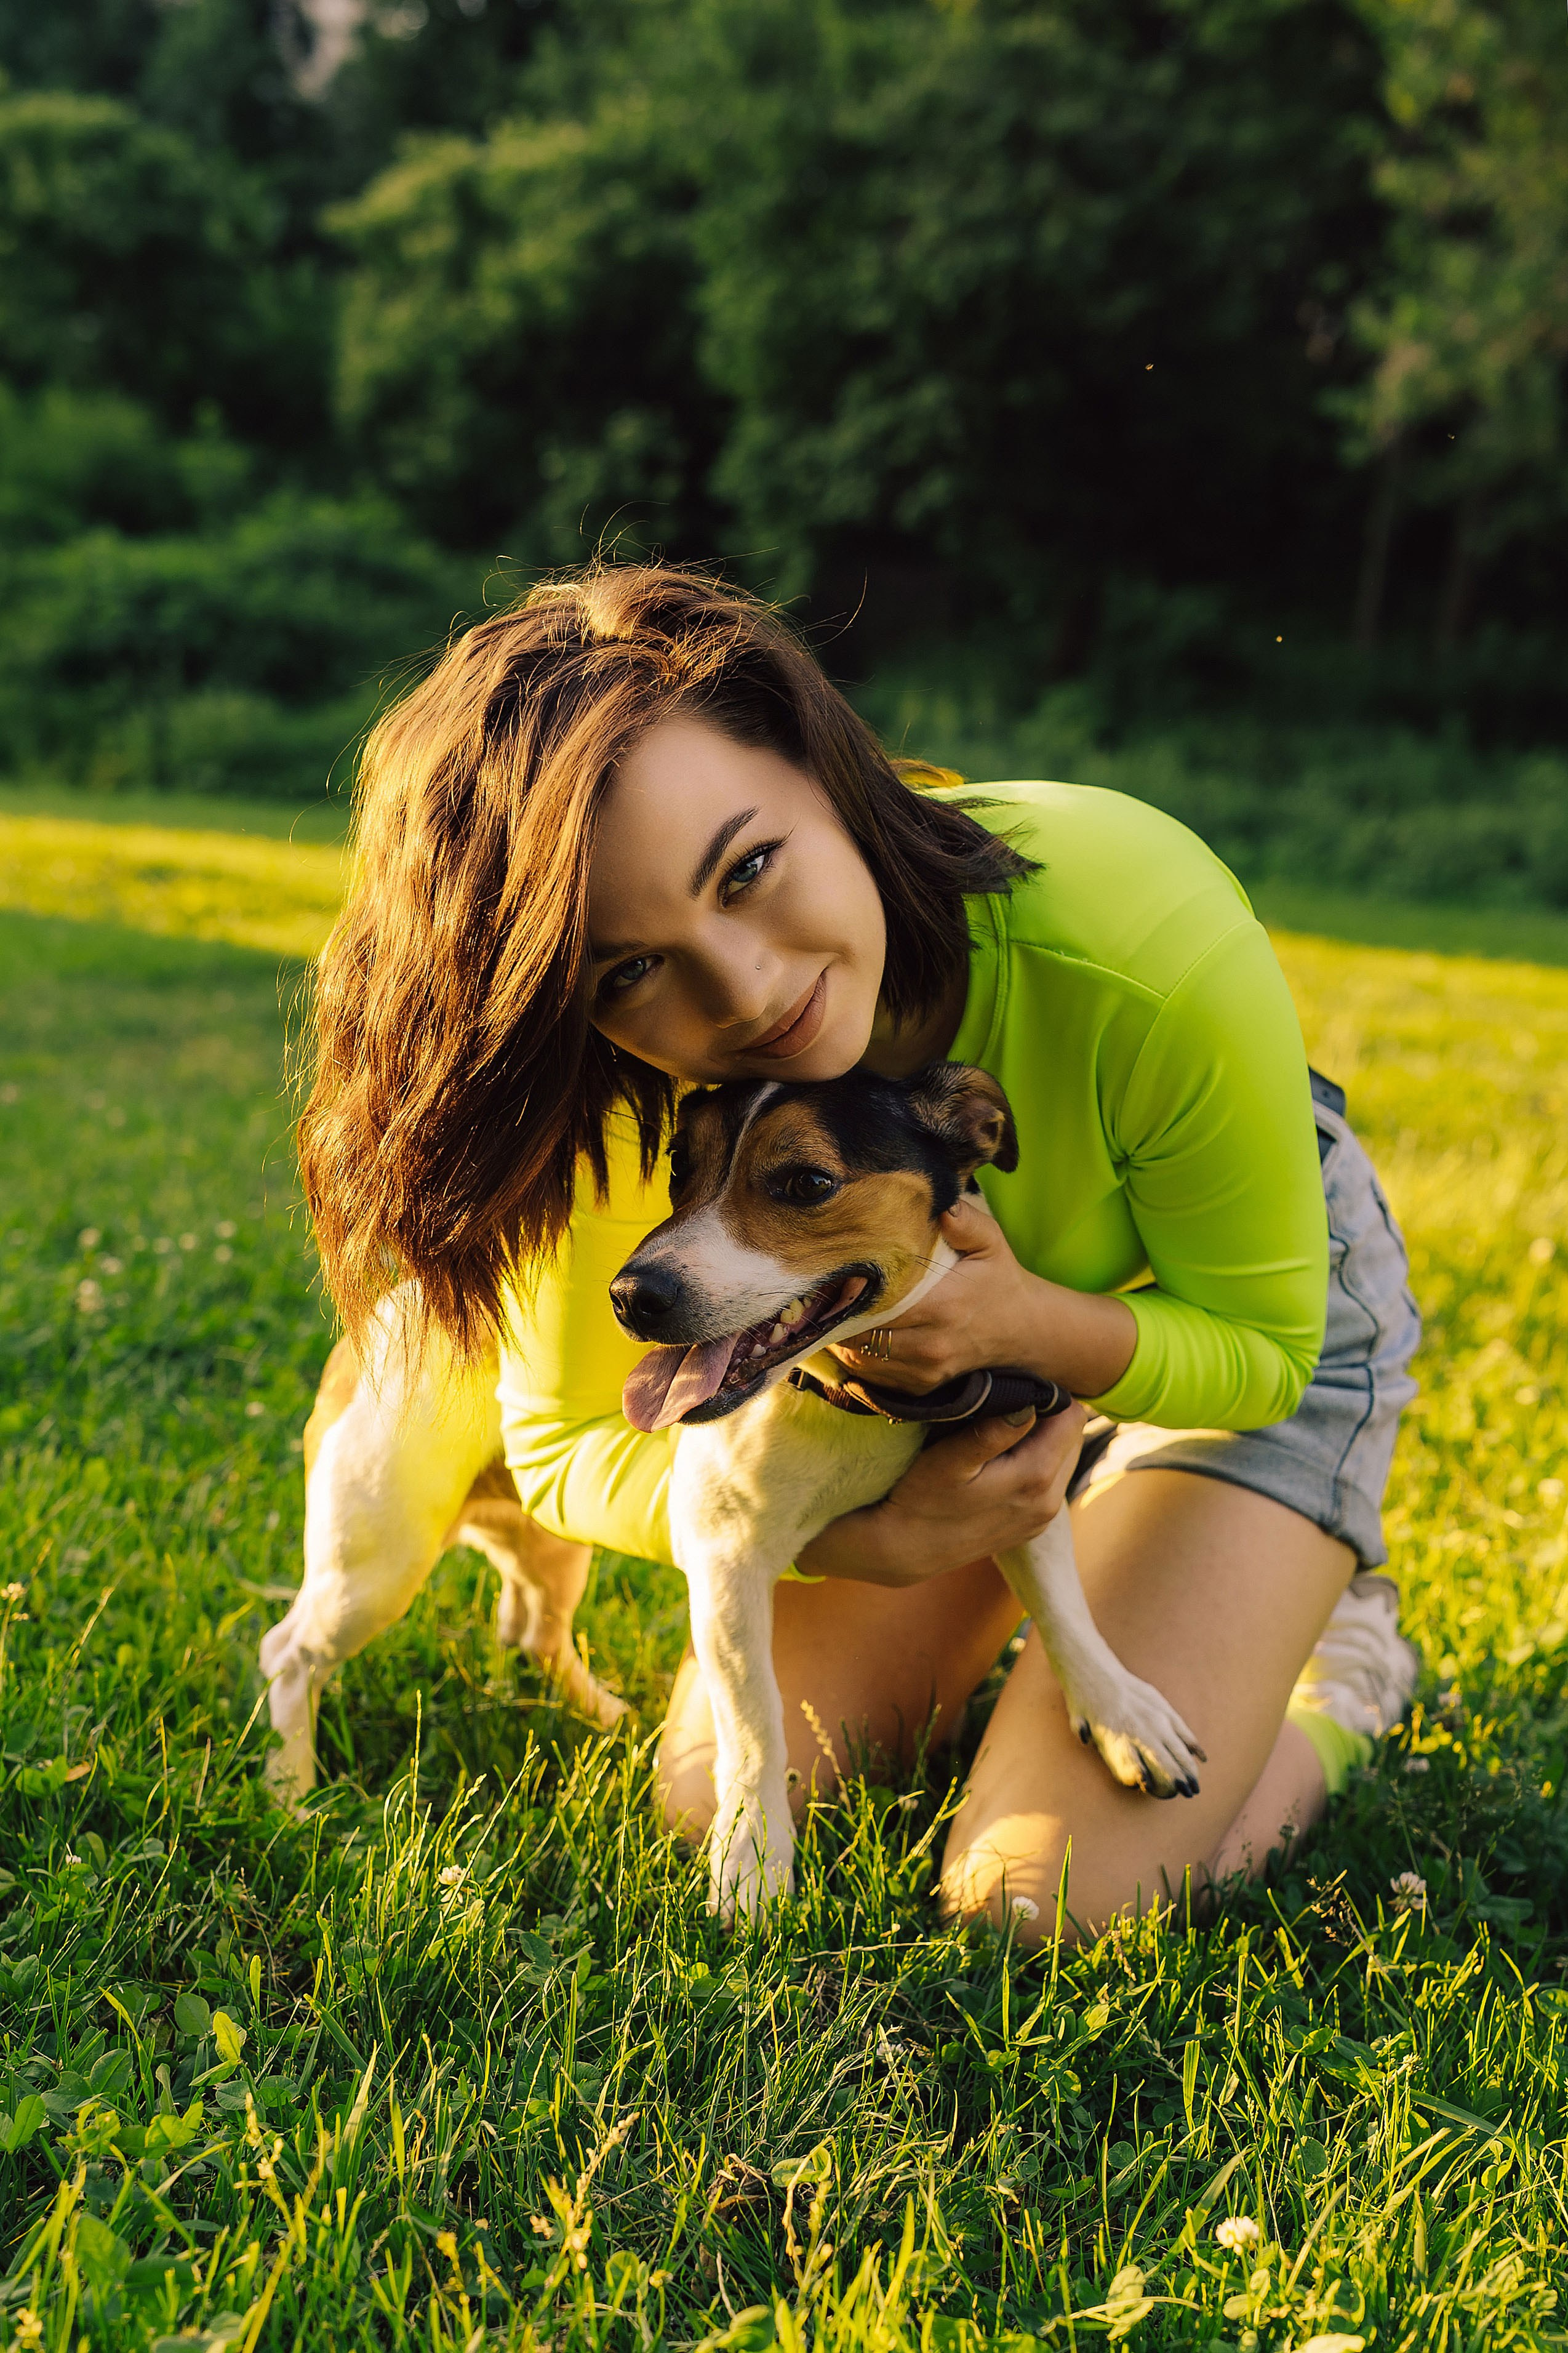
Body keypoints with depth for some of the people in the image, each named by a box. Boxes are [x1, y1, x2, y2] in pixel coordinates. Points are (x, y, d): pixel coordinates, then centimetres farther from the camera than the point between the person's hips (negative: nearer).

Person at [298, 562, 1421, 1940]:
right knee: (722, 1800, -3)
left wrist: (1036, 1323, -42)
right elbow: (564, 1444, -14)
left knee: (1042, 1893, -15)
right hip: (934, 1363, 3)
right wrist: (887, 1544, -28)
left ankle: (1341, 1662, 14)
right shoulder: (621, 1092, -30)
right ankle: (1003, 1629, 23)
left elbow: (1266, 1352, -21)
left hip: (1237, 1311, -3)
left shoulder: (1149, 952, -39)